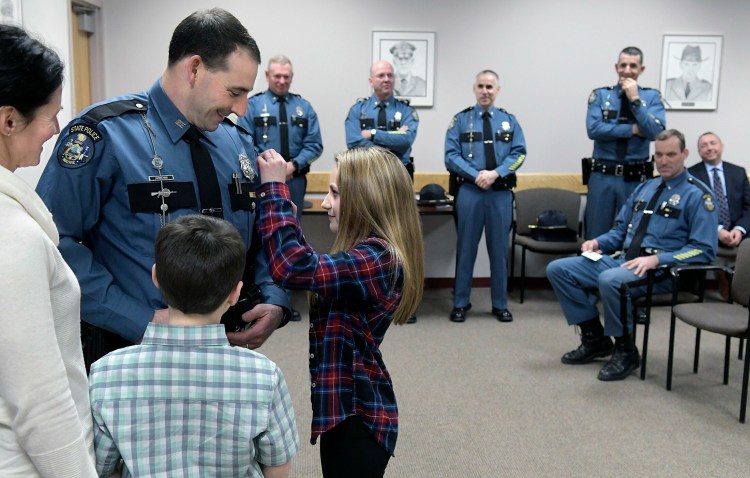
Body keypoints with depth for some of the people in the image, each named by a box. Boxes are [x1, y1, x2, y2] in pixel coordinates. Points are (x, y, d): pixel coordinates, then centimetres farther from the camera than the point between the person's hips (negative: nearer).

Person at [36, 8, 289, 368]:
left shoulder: (240, 143, 5)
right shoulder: (105, 134, -14)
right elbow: (57, 243, -19)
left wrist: (275, 301, -6)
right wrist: (144, 321, -23)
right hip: (137, 352, -5)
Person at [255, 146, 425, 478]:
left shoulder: (378, 258, -25)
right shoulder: (373, 252, 7)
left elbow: (294, 267, -36)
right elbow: (317, 268, 19)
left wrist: (274, 187, -27)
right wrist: (286, 218, 8)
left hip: (357, 412, -10)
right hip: (350, 405, 10)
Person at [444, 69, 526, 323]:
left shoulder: (509, 121, 11)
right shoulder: (461, 120, 4)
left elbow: (519, 154, 1)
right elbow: (451, 156, -4)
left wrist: (495, 173, -14)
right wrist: (476, 175, -16)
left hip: (501, 193, 2)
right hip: (469, 191, -2)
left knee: (499, 249, 8)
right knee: (466, 248, 4)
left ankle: (500, 304, 19)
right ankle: (460, 303, 14)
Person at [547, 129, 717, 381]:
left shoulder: (697, 195, -4)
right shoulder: (645, 187, 17)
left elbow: (704, 250, -11)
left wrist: (657, 259, -23)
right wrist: (598, 242, 1)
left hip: (661, 269, -7)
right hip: (622, 259, 7)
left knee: (610, 280, -38)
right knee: (558, 269, -6)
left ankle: (625, 352, -15)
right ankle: (595, 339, 4)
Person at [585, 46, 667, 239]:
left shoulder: (652, 97, 4)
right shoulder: (600, 95, 4)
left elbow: (656, 133, -10)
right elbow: (594, 129, -11)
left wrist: (635, 100, -13)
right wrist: (633, 129, -12)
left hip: (636, 178, 0)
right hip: (602, 176, 0)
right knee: (596, 235, 6)